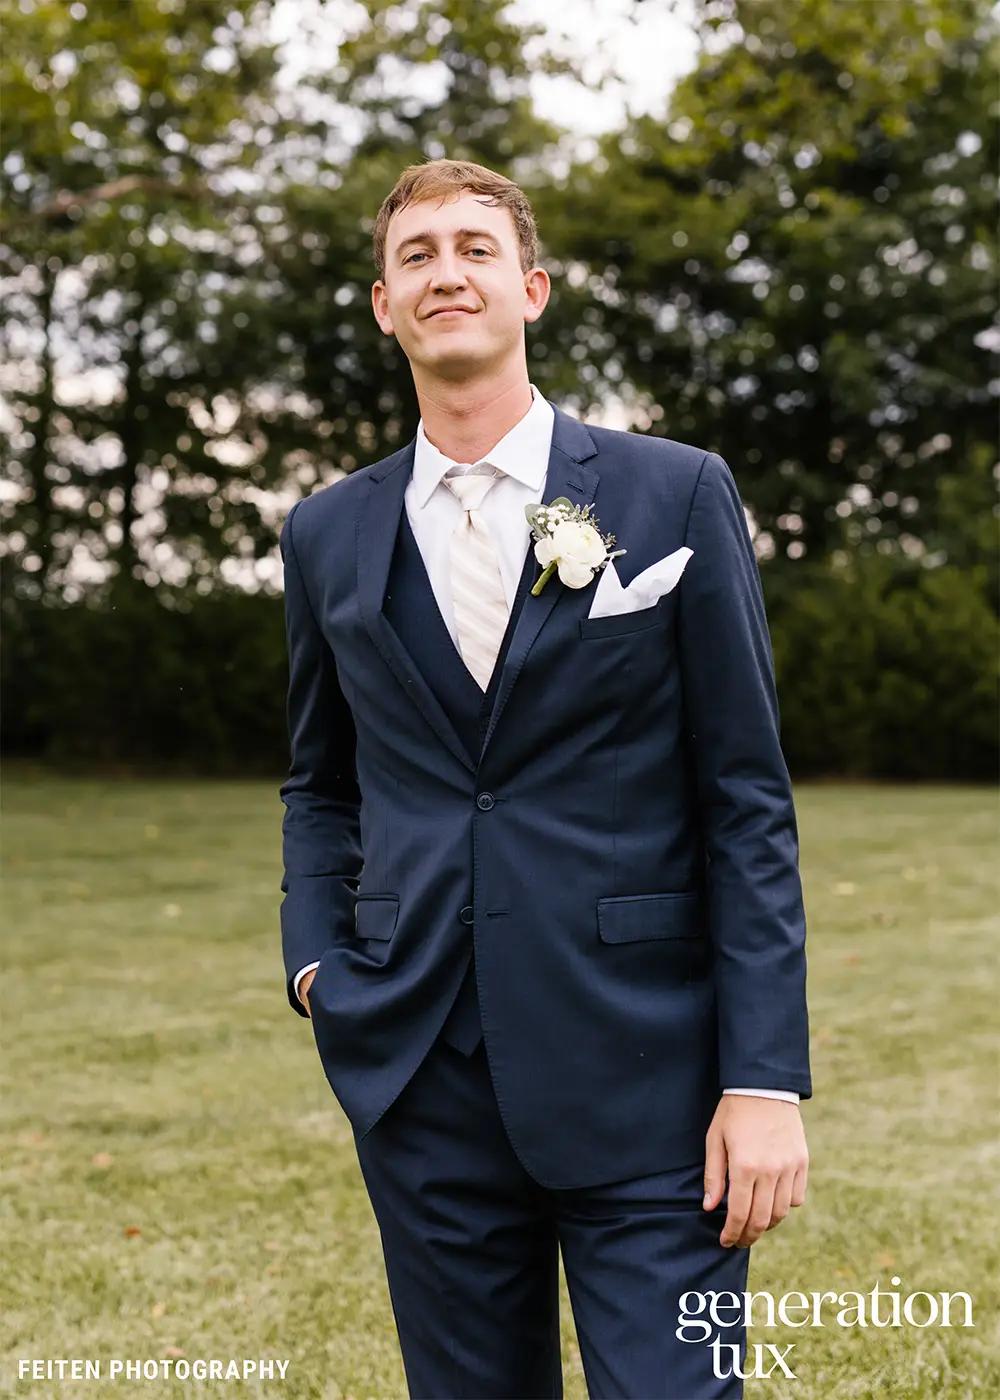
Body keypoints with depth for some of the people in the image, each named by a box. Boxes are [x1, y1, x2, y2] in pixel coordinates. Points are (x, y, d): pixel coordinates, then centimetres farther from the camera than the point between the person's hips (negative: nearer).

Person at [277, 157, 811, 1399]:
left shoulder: (676, 493, -1)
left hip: (643, 1076, -3)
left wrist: (766, 1075, -9)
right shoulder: (326, 535, 8)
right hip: (421, 1080, 3)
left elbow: (748, 796, -3)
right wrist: (317, 953, 3)